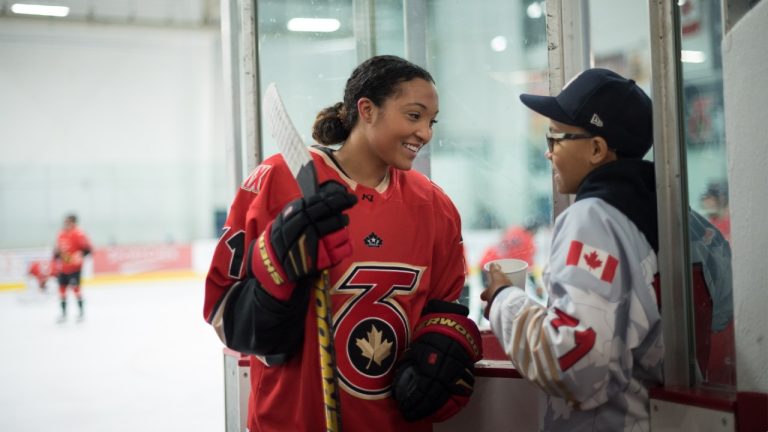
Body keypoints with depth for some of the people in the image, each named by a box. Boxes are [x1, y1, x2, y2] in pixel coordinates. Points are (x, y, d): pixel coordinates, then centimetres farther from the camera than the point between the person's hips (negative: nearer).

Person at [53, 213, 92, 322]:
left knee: (75, 287, -9)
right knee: (62, 288, 8)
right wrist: (56, 258, 14)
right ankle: (64, 313, 22)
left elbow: (87, 249, -18)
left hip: (74, 266, -7)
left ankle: (81, 311, 7)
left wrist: (78, 256, -29)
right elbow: (57, 249, 21)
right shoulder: (61, 234, 8)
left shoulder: (78, 234, -15)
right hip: (62, 267, 7)